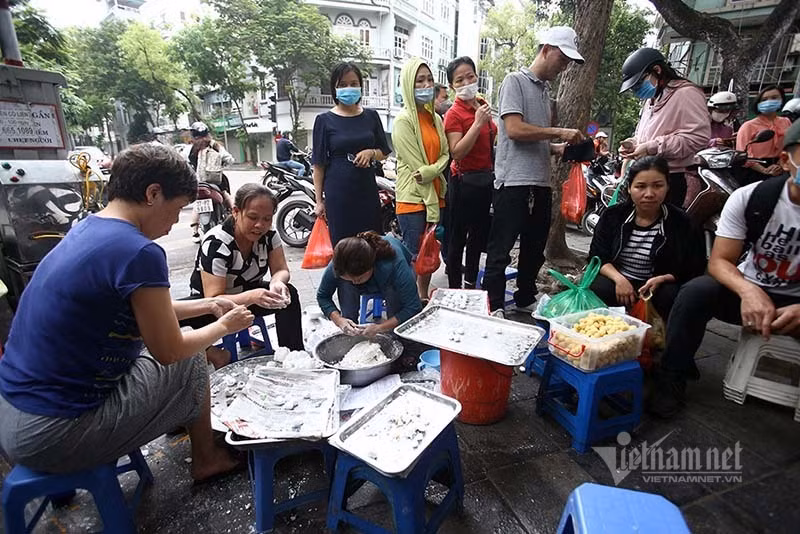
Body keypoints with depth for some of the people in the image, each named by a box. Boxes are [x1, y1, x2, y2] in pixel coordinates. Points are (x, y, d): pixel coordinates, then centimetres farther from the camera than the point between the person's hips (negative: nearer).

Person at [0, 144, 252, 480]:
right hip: (52, 437, -8)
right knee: (191, 361, 6)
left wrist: (207, 305, 17)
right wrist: (225, 326, 1)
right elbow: (169, 351, -15)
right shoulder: (139, 253, -25)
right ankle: (206, 460, 25)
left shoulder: (86, 229, 4)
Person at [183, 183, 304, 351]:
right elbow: (213, 300, -32)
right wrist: (252, 297, -51)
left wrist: (277, 283, -38)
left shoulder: (268, 234, -15)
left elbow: (280, 270, -12)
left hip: (248, 291, 4)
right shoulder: (216, 243, -29)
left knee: (288, 294, -22)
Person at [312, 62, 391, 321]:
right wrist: (319, 199, -3)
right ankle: (349, 314, 7)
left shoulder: (371, 116, 10)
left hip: (367, 191, 3)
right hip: (338, 194, -2)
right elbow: (319, 163, 2)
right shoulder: (324, 120, 2)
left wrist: (371, 152, -8)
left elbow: (385, 153, 14)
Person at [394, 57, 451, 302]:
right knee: (414, 258, -5)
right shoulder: (404, 120, -9)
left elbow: (445, 155, 8)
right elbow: (416, 165, -14)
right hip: (413, 199, -7)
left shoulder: (435, 118, 14)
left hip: (436, 197, 7)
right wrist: (432, 208, -15)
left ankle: (424, 299, 28)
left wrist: (429, 171, -12)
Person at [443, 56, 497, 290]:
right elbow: (456, 153, -26)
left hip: (486, 179, 9)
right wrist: (478, 123, -27)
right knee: (458, 238, -1)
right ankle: (455, 290, 12)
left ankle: (470, 284, 33)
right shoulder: (454, 114, -13)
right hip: (464, 181, -8)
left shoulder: (483, 105, 10)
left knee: (480, 235, 17)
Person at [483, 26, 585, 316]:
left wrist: (559, 148, 7)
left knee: (535, 248, 15)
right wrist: (559, 132, -11)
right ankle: (494, 306, 6)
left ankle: (525, 298, 29)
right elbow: (515, 130, -15)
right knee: (501, 249, -3)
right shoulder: (515, 81, -1)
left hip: (540, 182, 9)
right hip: (514, 181, -8)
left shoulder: (546, 89, 22)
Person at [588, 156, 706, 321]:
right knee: (597, 289, -31)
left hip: (658, 287, 0)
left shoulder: (680, 222, -2)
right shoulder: (612, 215, 1)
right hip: (617, 281, 0)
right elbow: (597, 256, -2)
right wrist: (619, 279, -21)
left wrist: (661, 279, -21)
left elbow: (694, 269, 0)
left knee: (671, 296, -32)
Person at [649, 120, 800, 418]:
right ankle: (672, 380, -15)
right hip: (750, 290, 1)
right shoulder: (750, 197, -11)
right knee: (695, 291, -27)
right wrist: (749, 291, -34)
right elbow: (719, 260, -13)